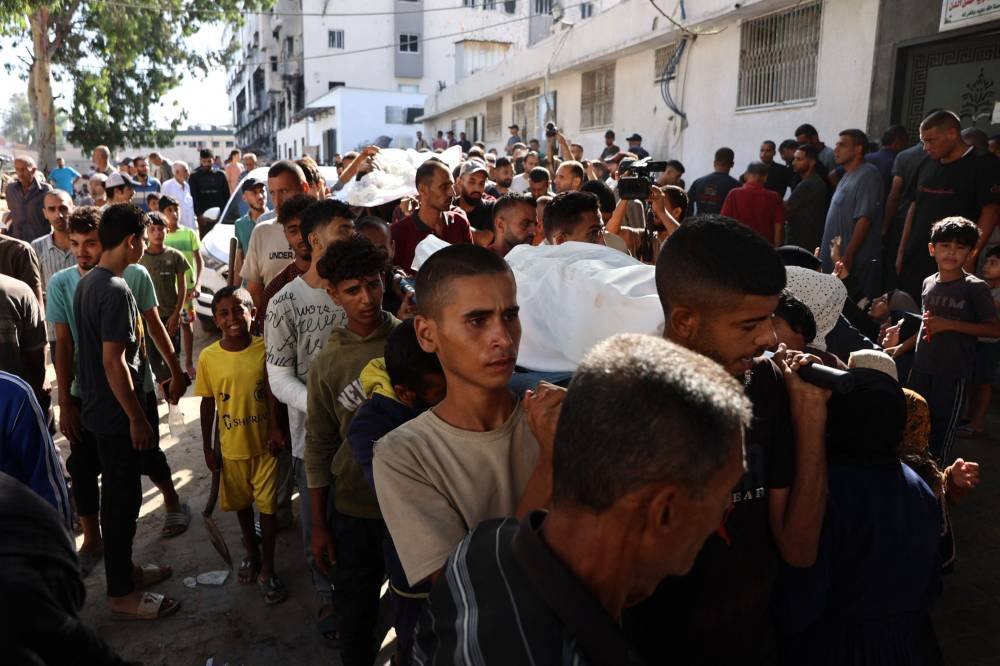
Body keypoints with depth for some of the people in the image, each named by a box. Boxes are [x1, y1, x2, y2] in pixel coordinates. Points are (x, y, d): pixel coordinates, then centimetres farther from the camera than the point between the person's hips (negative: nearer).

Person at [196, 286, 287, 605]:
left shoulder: (265, 350, -13)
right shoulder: (208, 357, -9)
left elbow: (274, 395, -6)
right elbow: (208, 403, -1)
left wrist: (277, 433, -10)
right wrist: (208, 448, 3)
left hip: (264, 444, -2)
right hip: (231, 447, 2)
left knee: (267, 506, 6)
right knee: (241, 503, 20)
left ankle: (267, 570, 22)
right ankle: (251, 553, 44)